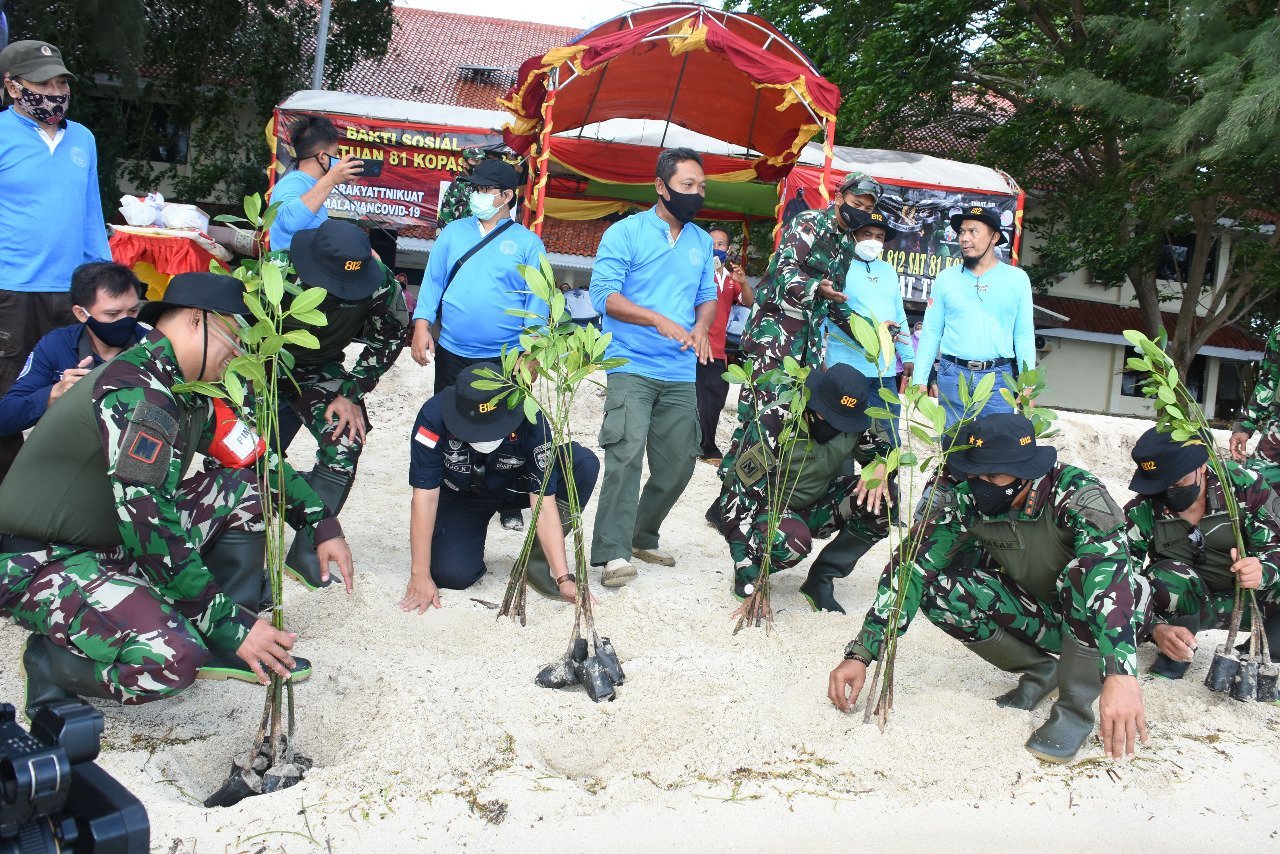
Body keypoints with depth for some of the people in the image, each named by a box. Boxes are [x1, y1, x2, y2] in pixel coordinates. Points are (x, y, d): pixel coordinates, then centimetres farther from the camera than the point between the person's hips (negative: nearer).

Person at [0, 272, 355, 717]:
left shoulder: (186, 394, 5)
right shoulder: (135, 392, -25)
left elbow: (255, 456, 18)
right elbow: (150, 526, -29)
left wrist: (323, 523, 11)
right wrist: (231, 625, -26)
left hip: (114, 543, 10)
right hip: (40, 563, -10)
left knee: (245, 488, 3)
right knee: (173, 659, -32)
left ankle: (222, 649, 6)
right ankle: (54, 661, -3)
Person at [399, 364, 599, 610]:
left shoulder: (530, 421, -33)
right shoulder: (434, 417, -34)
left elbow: (544, 505, -31)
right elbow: (425, 496, -28)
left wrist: (564, 579, -35)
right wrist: (420, 576, -29)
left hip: (517, 484, 1)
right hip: (461, 495, 0)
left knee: (584, 464, -27)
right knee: (452, 575, -24)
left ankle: (537, 560, -12)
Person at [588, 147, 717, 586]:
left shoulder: (702, 241, 14)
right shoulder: (626, 233, -4)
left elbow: (708, 296, 17)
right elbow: (604, 293, -11)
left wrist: (701, 326, -7)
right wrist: (660, 320, -22)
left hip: (681, 373, 6)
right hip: (632, 366, -6)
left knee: (678, 463, 9)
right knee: (627, 453, -18)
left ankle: (643, 537, 28)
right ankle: (613, 553, -17)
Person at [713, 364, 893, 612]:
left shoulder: (857, 424, -15)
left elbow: (881, 452, 5)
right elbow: (742, 492, -32)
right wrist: (747, 574, -36)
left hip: (814, 503, 6)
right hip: (765, 504, -6)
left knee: (881, 502, -18)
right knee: (792, 540, -39)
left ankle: (821, 579, -6)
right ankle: (753, 574, -5)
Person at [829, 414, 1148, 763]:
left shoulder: (1078, 494, -31)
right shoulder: (966, 501, -19)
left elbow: (1109, 570, -46)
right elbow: (911, 568, -22)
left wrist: (1121, 675, -60)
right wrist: (860, 654, -32)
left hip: (1092, 619, -4)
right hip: (1036, 616, 4)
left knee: (1085, 570, -36)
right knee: (938, 592, -20)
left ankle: (1075, 707, -17)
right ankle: (1039, 672, 3)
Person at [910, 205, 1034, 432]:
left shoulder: (1017, 279, 5)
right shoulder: (946, 278, 7)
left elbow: (1024, 335, 4)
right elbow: (931, 333, 6)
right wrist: (919, 381, 0)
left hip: (998, 378, -1)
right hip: (953, 377, 1)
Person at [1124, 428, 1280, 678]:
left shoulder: (1241, 484, -15)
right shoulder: (1140, 514, -15)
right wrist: (1157, 628, -33)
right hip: (1191, 608, -1)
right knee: (1165, 576, -34)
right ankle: (1176, 653, -7)